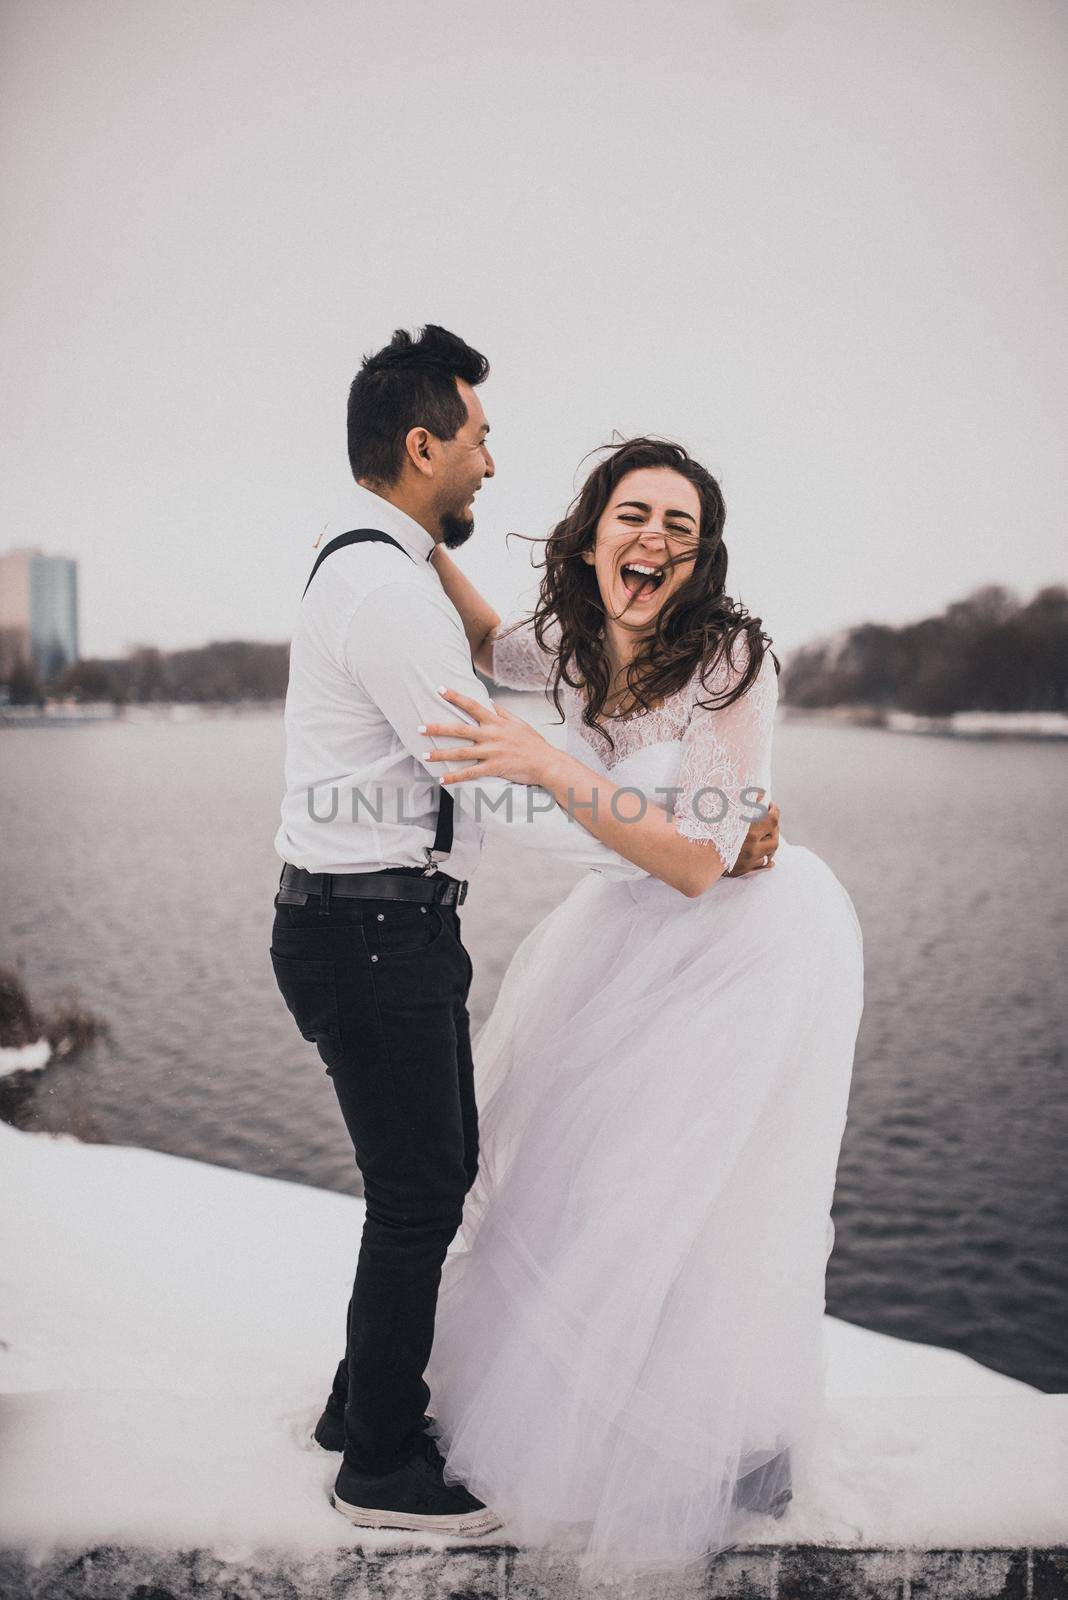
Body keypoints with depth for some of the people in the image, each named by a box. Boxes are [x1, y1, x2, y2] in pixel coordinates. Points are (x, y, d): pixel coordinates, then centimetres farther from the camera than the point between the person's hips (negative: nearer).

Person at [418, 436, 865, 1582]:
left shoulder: (731, 659, -29)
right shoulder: (578, 641, -9)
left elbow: (698, 862, -31)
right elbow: (496, 651, 13)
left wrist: (545, 765, -39)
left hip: (758, 941, -7)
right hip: (642, 928, 7)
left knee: (703, 1197, 2)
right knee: (573, 1161, 19)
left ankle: (732, 1445, 32)